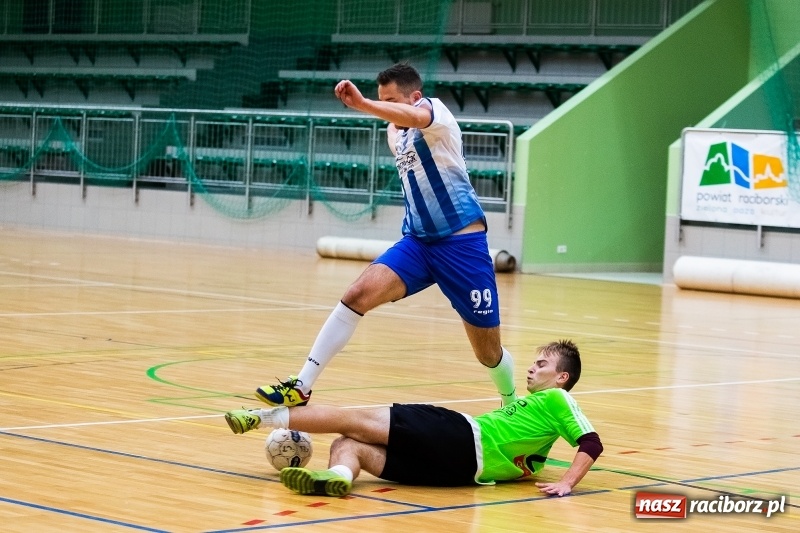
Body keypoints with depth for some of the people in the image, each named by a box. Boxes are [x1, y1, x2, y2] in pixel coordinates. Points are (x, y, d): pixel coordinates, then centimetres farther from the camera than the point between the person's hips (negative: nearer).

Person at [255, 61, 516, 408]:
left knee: (488, 351, 1)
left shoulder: (434, 110, -11)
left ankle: (512, 406, 32)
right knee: (358, 295, -19)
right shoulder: (395, 133, 12)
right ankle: (301, 388, -19)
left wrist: (363, 104, -53)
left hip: (462, 242, -6)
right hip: (417, 241, 6)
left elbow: (414, 117, -38)